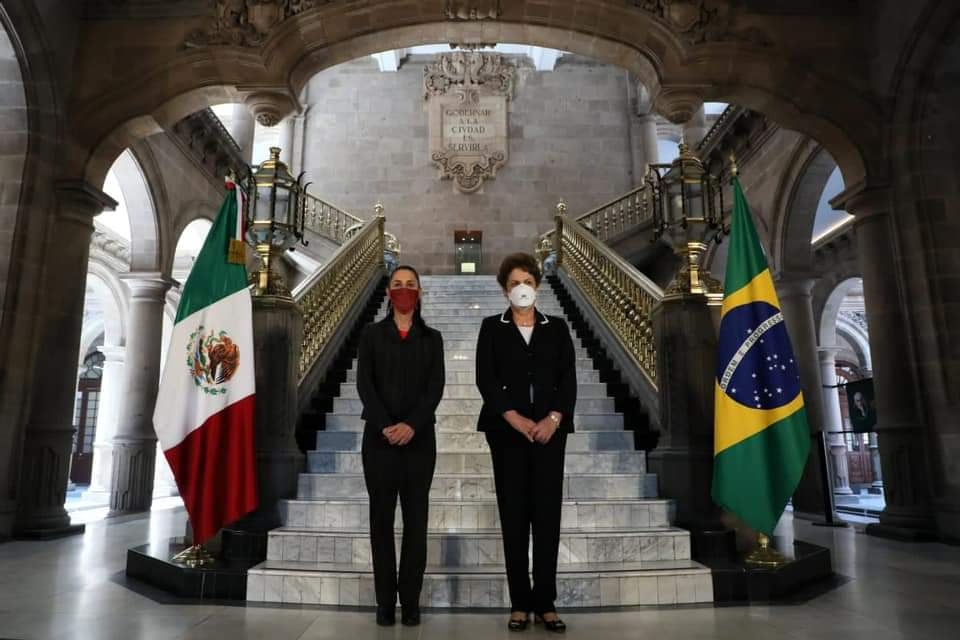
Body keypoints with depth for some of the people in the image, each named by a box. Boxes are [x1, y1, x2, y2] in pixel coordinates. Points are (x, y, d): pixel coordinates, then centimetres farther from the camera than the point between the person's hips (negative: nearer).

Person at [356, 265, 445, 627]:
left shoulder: (432, 338, 9)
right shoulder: (372, 334, 8)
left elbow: (435, 387, -1)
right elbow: (364, 384, -2)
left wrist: (412, 425, -15)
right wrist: (385, 425, -15)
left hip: (419, 438, 0)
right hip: (379, 438, 0)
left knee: (416, 520, 3)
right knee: (382, 518, 5)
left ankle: (411, 601, 12)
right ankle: (385, 601, 14)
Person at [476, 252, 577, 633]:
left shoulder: (557, 328, 10)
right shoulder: (492, 328, 5)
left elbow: (568, 379, 4)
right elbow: (485, 378, -4)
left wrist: (553, 419, -11)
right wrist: (516, 419, -13)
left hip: (550, 429, 1)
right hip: (507, 430, -1)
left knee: (547, 513, 2)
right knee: (514, 515, 3)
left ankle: (545, 602, 13)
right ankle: (520, 603, 13)